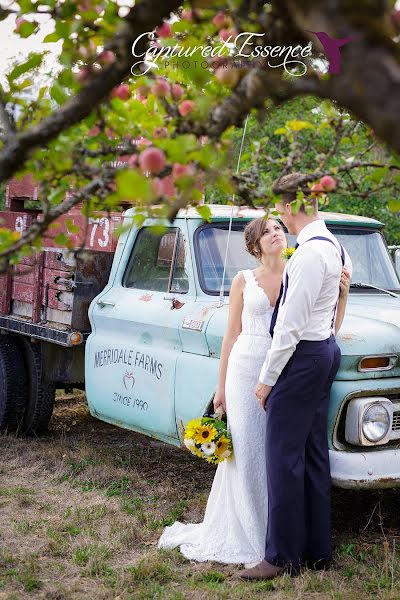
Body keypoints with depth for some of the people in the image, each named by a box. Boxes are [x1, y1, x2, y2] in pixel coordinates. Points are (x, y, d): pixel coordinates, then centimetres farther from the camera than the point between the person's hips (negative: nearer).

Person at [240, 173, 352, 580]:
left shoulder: (309, 253, -19)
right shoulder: (334, 246, 10)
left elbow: (291, 324, -20)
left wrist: (267, 378, -15)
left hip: (303, 357, -10)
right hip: (325, 351, 10)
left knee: (283, 455, -4)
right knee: (313, 454, 13)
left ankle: (283, 556, 4)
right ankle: (316, 550, 20)